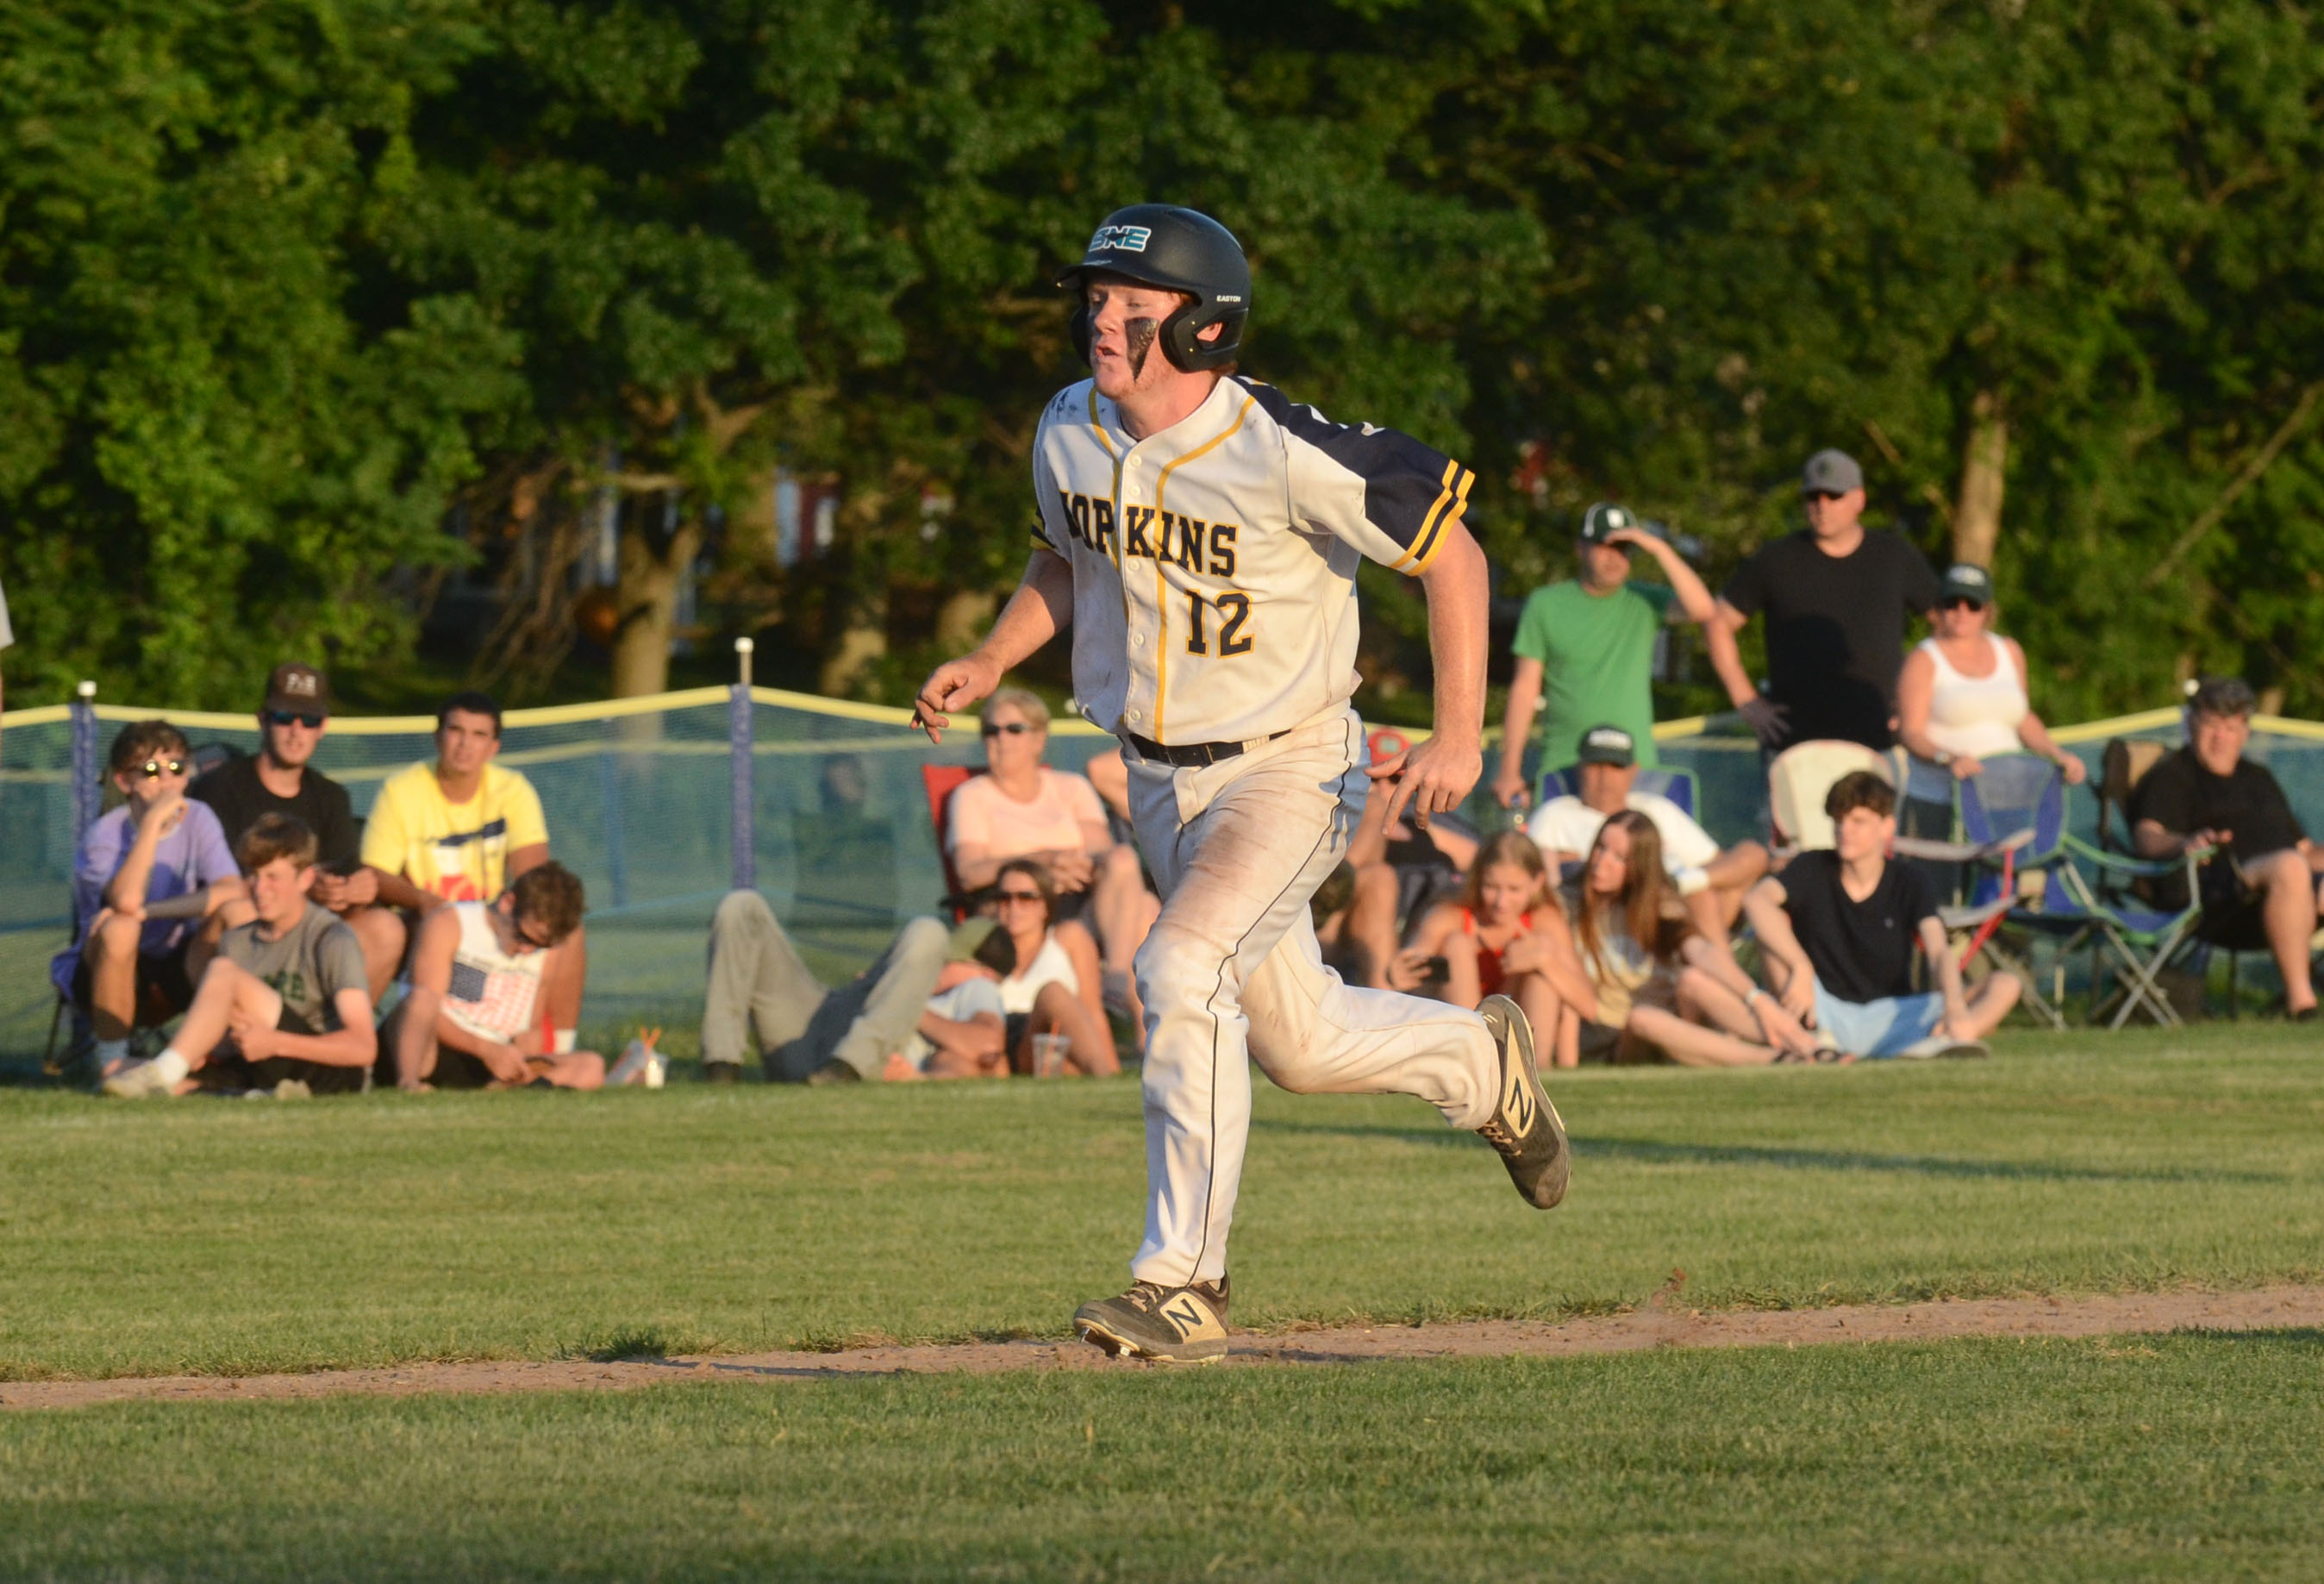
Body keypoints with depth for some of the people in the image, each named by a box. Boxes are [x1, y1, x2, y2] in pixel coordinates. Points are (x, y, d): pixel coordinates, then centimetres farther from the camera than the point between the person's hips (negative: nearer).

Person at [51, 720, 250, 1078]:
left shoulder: (198, 819, -5)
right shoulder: (105, 834, -16)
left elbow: (233, 891, -20)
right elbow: (126, 901, -36)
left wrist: (148, 910, -27)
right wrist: (153, 821, -32)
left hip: (178, 973, 3)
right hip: (110, 975, -3)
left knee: (238, 912, -22)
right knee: (120, 927, -36)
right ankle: (112, 1063, -21)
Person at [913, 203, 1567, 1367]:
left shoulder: (1287, 455, -25)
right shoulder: (1069, 435, -5)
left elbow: (1450, 555, -16)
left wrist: (1459, 738, -22)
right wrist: (992, 660, 2)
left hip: (1289, 769, -7)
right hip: (1158, 778, 7)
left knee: (1182, 970, -27)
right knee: (1296, 1042, 15)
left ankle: (1182, 1283, -21)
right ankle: (1481, 1063, 46)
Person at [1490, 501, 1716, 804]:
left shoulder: (1645, 602, 7)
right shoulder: (1545, 604, 7)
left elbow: (1701, 609, -11)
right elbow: (1525, 687, 6)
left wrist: (1659, 549, -12)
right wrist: (1510, 771, 2)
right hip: (1562, 766, 0)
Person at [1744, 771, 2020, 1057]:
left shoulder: (1910, 885, 1)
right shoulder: (1812, 870, -2)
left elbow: (1939, 954, -16)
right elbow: (1755, 899, -24)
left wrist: (1955, 1009, -39)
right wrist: (1801, 968, -40)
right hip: (1826, 1014, -1)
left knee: (2004, 987, -19)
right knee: (1771, 923, -20)